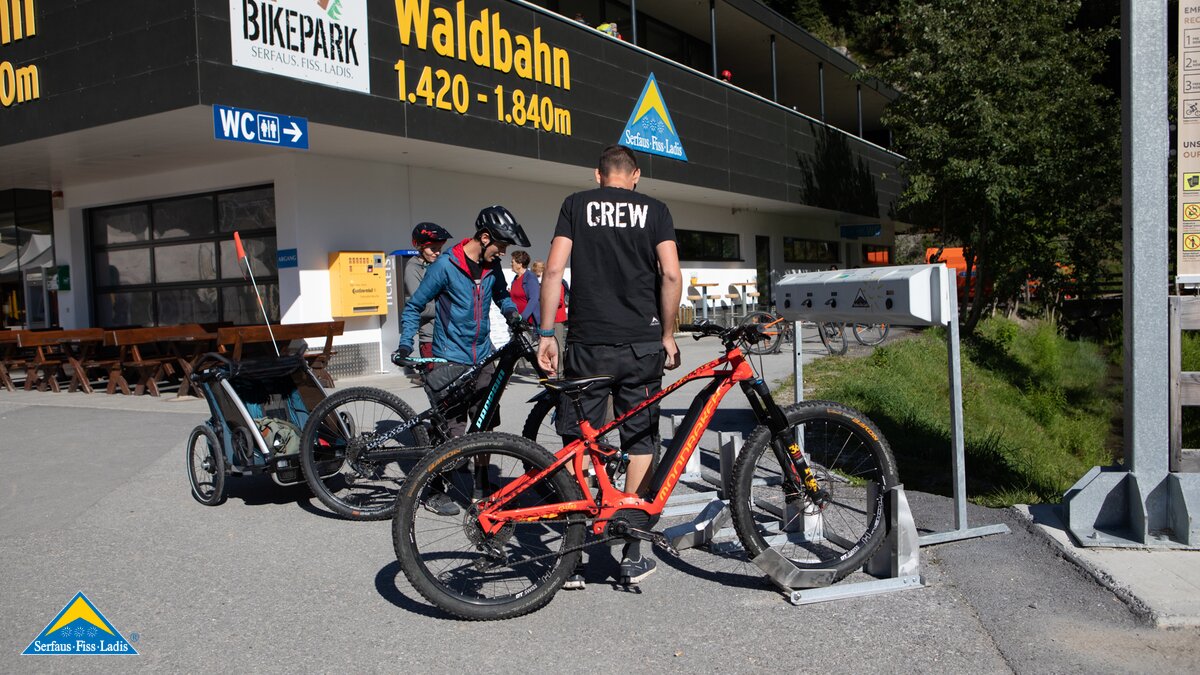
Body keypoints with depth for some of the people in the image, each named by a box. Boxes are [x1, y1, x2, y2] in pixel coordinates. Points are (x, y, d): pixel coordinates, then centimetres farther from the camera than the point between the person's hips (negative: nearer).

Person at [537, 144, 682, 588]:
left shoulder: (577, 205, 7)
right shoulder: (654, 209, 7)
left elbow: (554, 270, -4)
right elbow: (671, 275, -5)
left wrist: (546, 333, 0)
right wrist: (667, 335, 4)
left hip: (588, 344, 0)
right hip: (642, 344, 0)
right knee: (640, 444, 10)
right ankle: (632, 555, 13)